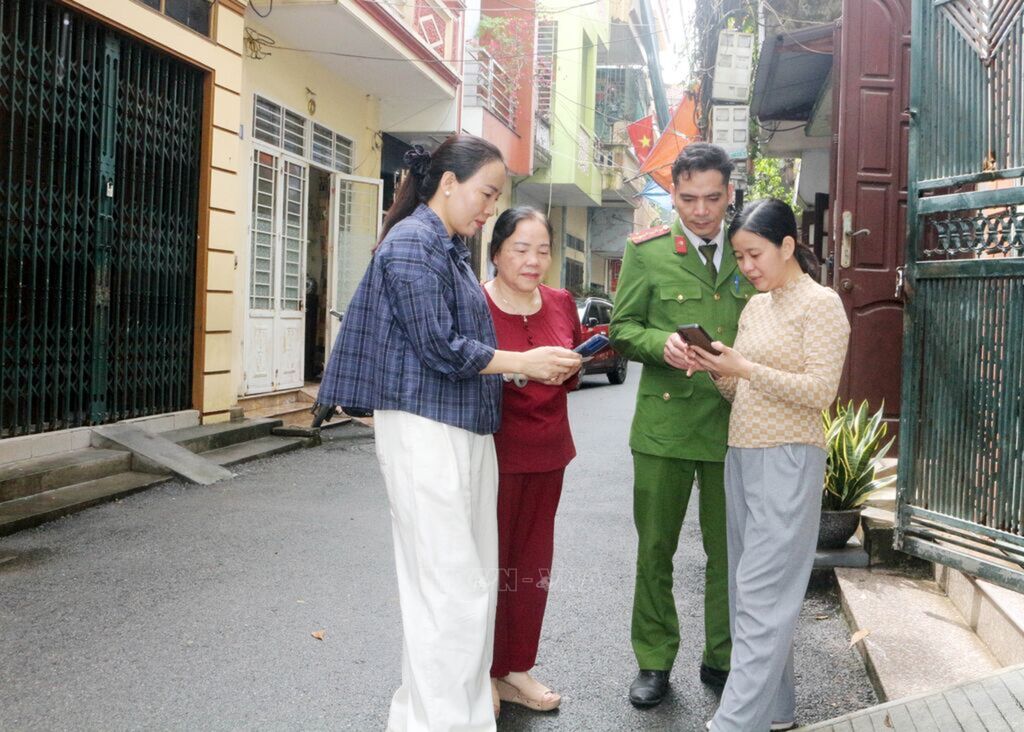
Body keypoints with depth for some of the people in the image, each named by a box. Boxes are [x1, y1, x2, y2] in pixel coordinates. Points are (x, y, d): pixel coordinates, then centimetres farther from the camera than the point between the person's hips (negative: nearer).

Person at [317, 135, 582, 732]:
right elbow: (438, 348, -16)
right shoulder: (412, 241, -10)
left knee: (477, 581, 12)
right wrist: (523, 362, -9)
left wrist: (539, 368, 8)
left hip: (468, 430, 9)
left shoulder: (452, 249, 17)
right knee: (450, 589, -6)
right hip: (425, 430, -9)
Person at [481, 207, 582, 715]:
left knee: (533, 563, 12)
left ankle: (515, 669, 27)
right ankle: (481, 674, 19)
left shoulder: (561, 304, 8)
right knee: (490, 563, 2)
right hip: (494, 454, -6)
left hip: (547, 453, 6)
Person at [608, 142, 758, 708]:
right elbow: (623, 328, 1)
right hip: (664, 422, -2)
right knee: (655, 548, 8)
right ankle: (654, 661, 23)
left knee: (729, 550, 9)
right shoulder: (646, 251, 2)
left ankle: (722, 659, 27)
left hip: (733, 424, 2)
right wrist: (661, 344, -19)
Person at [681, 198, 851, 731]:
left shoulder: (821, 304, -6)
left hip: (787, 461, -8)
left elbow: (820, 392, -14)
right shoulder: (753, 307, 16)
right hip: (741, 456, 8)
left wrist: (746, 369, -19)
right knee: (750, 588, 10)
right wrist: (717, 371, -3)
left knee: (761, 593, -8)